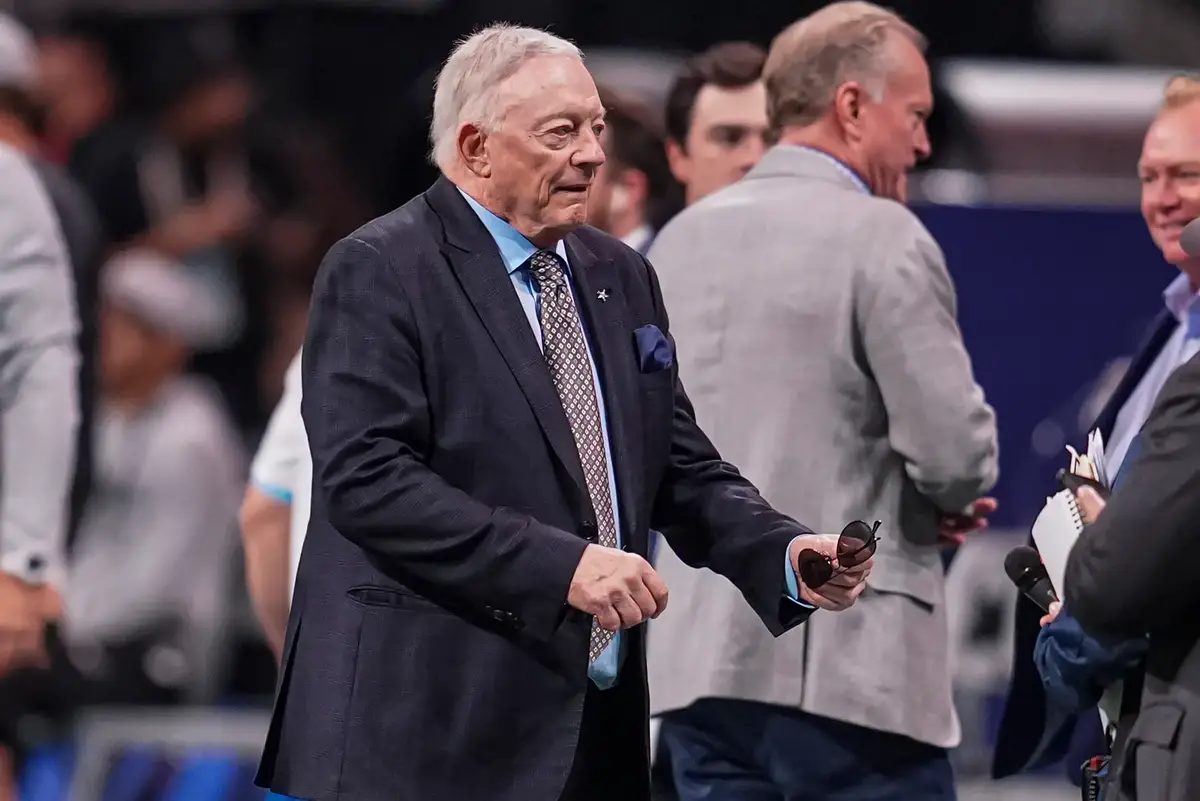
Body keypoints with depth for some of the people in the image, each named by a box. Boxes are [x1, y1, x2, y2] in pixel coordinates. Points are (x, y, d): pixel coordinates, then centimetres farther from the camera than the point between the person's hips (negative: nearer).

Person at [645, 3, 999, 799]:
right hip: (847, 663, -7)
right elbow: (959, 455, -14)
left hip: (698, 656, 7)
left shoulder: (680, 239, 12)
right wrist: (946, 502, 7)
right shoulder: (881, 236, -10)